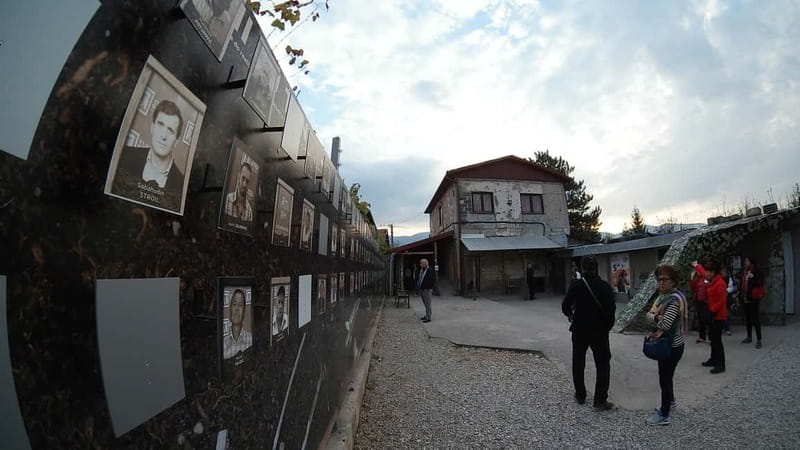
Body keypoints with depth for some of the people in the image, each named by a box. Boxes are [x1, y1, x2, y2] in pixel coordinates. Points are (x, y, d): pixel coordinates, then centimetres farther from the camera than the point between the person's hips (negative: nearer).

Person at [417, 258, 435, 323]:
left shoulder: (430, 271, -14)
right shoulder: (421, 270, 11)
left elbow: (433, 280, -18)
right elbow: (418, 278, 21)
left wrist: (426, 287, -18)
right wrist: (418, 286, 9)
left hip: (427, 290, -8)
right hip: (421, 289, 8)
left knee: (427, 304, -5)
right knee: (425, 304, 17)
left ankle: (428, 318, 0)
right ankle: (427, 316, 27)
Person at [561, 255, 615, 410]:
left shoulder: (576, 285, -11)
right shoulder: (605, 286, -9)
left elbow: (565, 306, -12)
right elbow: (611, 309, -10)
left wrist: (570, 315, 10)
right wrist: (607, 326, 6)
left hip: (580, 331, 0)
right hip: (600, 332, 0)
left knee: (578, 364, 16)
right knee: (603, 366, 10)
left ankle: (580, 395, 26)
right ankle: (600, 401, 8)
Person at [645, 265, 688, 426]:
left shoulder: (674, 299, -23)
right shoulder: (663, 295, 5)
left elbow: (665, 325, -29)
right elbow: (649, 313, 0)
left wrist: (655, 319, -9)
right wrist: (656, 317, -20)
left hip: (672, 346, -9)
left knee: (665, 378, 2)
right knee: (666, 376, 25)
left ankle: (664, 415, 14)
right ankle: (670, 401, 46)